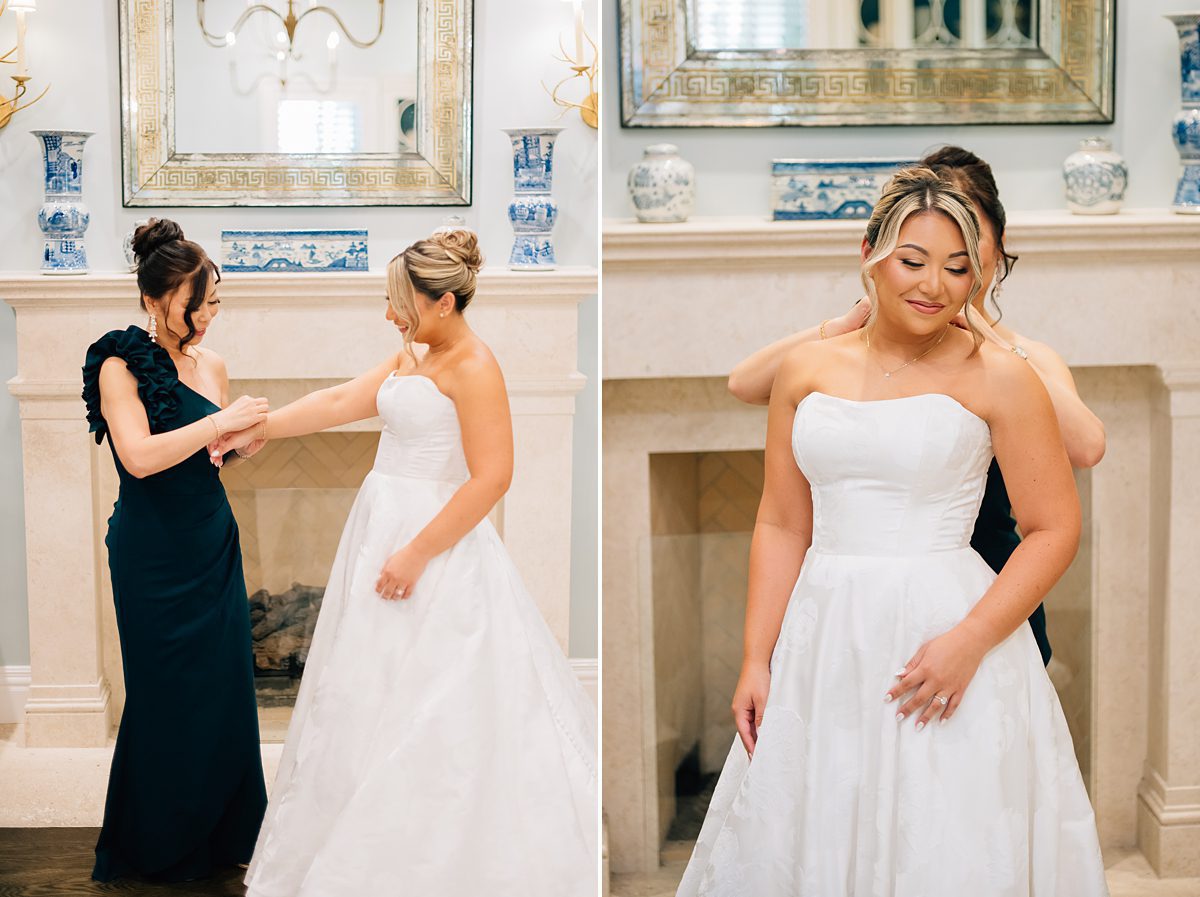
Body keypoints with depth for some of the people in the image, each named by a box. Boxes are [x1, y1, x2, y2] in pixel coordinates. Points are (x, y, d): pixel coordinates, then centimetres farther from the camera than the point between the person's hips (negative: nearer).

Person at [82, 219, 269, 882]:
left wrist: (245, 443, -2)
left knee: (223, 685, 8)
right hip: (153, 554, -6)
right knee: (167, 695, 3)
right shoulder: (121, 366, -12)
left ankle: (221, 829, 22)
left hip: (213, 545, 6)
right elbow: (141, 456, -25)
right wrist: (222, 421, -25)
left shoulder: (211, 366, 7)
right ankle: (159, 845, 19)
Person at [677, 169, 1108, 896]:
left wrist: (969, 641, -16)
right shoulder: (807, 371, 7)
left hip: (944, 631, -4)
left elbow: (1056, 528, -6)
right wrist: (756, 660, 3)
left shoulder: (998, 378, -4)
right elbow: (781, 526, 9)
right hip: (822, 637, 4)